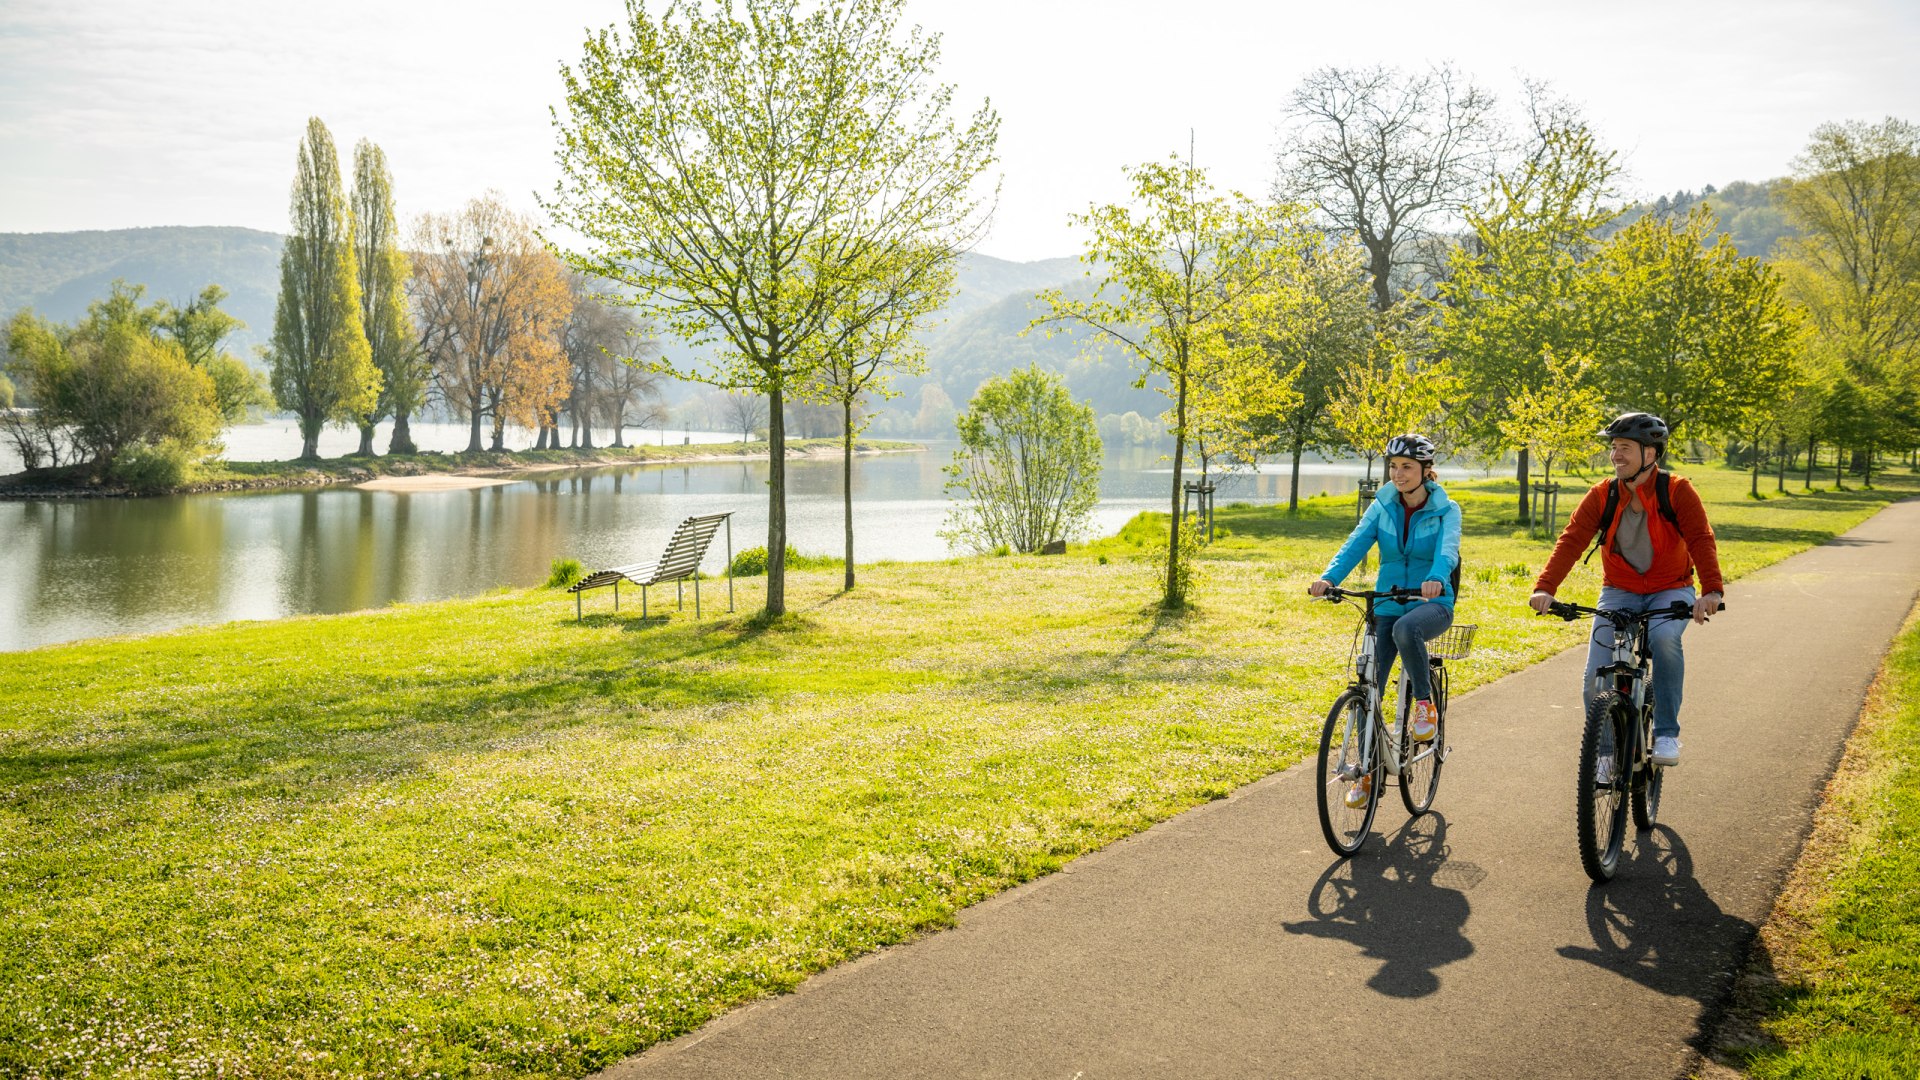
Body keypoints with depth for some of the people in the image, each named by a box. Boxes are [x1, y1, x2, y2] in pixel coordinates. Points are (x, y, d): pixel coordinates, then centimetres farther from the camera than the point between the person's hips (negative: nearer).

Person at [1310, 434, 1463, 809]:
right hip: (1387, 605, 3)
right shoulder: (1382, 507, 3)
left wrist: (1436, 579, -46)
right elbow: (1356, 543, -11)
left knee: (1406, 628, -39)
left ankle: (1424, 703, -17)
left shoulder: (1445, 510, -5)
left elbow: (1448, 548, -23)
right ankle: (1366, 772, 10)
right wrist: (1328, 577, -31)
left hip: (1433, 603, -3)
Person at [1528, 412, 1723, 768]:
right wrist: (1545, 588, -32)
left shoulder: (1677, 492, -12)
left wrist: (1711, 590, -40)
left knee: (1664, 638, -35)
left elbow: (1701, 540, -22)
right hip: (1619, 591, 2)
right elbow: (1571, 541, -16)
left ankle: (1667, 734, -19)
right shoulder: (1601, 495, -7)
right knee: (1596, 679, -13)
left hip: (1670, 591, -2)